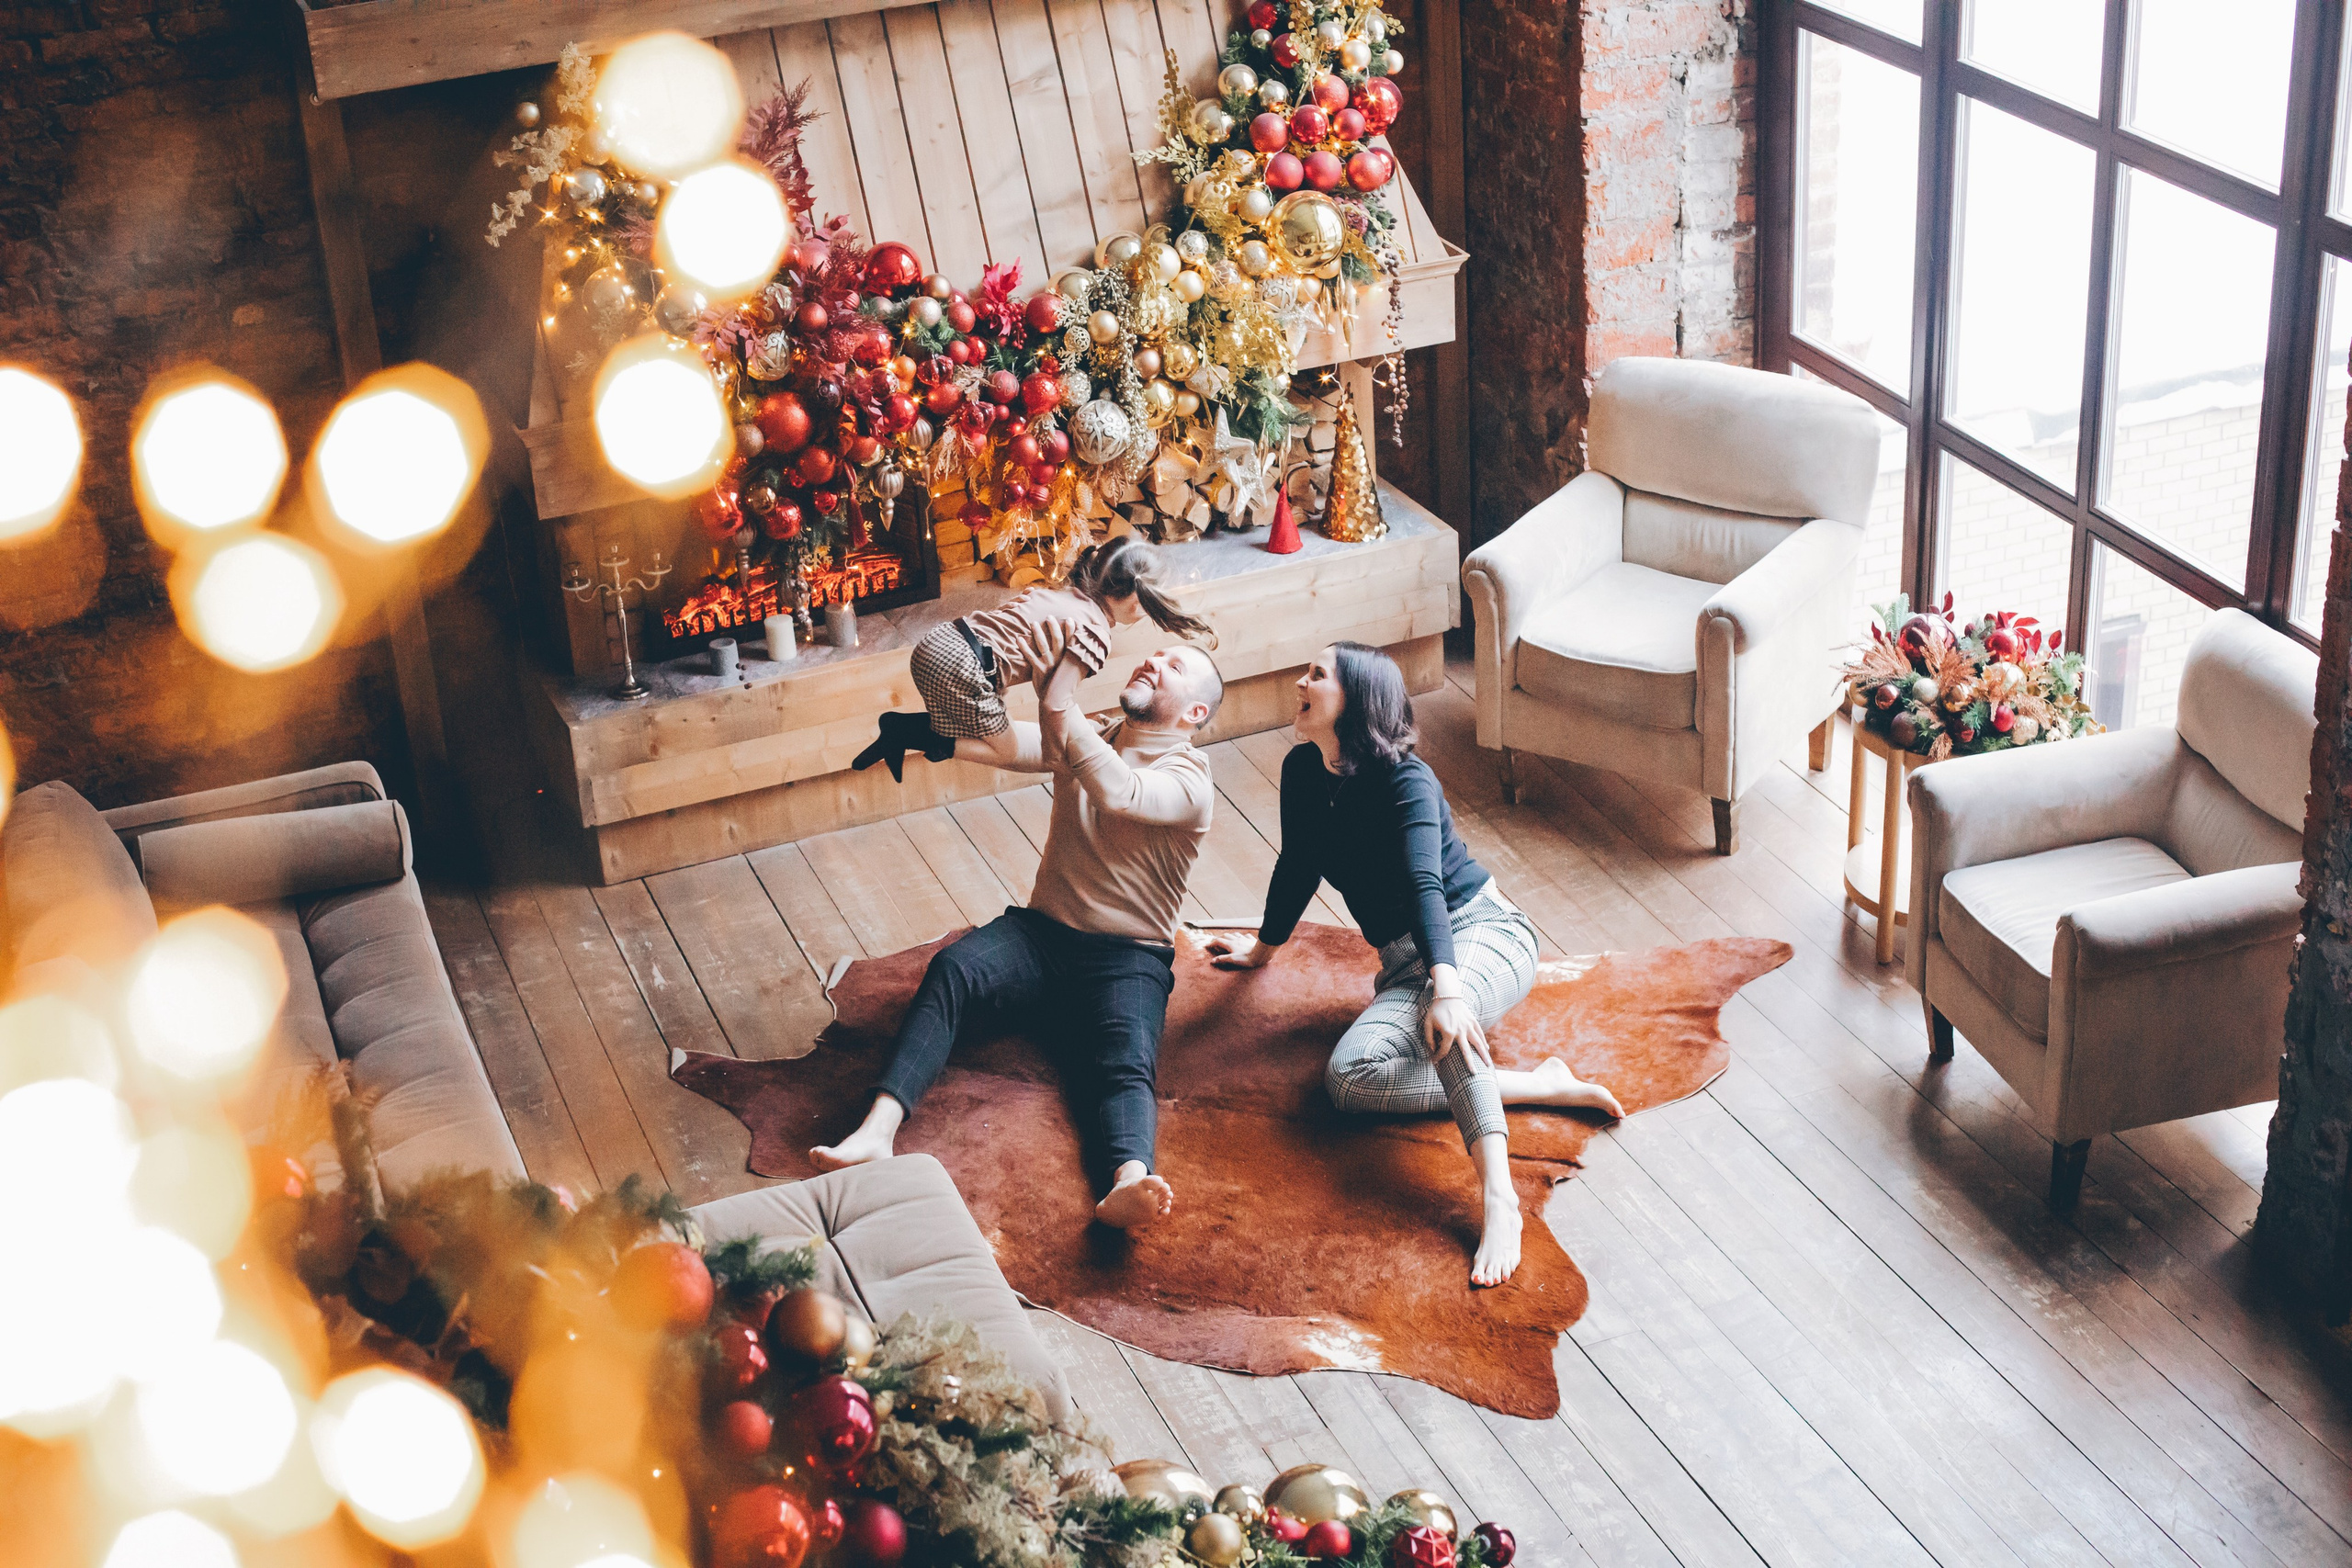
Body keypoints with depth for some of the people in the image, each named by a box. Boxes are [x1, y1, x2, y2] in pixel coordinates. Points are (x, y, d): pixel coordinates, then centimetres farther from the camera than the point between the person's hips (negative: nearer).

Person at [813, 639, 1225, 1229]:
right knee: (952, 968, -28)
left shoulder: (1188, 781, -3)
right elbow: (990, 742, -2)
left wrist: (1060, 703, -29)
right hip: (1040, 934, 4)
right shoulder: (1082, 738, 14)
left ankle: (1126, 1185, -64)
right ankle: (878, 1130, -45)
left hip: (1127, 959, -4)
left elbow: (1117, 793, -26)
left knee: (1127, 1065, -33)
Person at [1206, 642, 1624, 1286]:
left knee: (1443, 1014, -44)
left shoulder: (1405, 781, -16)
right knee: (1349, 1077, -28)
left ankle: (1500, 1198, -57)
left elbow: (1425, 883, -32)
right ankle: (1542, 1085, -24)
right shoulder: (1303, 772, 5)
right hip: (1407, 965, 6)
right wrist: (1265, 947, 38)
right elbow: (1297, 868, 23)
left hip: (1484, 935, -6)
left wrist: (1445, 985, -48)